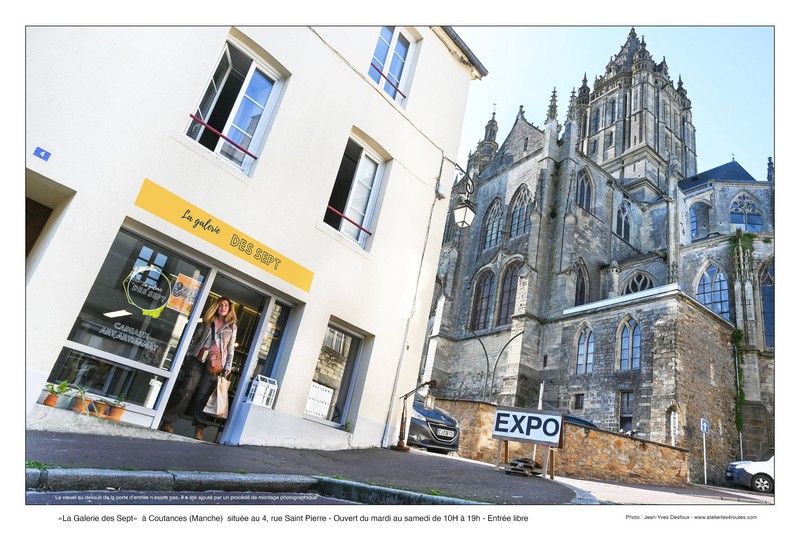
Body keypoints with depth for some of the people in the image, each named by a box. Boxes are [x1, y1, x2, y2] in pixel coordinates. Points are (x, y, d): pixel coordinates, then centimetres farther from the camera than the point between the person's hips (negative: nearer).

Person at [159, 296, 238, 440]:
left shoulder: (232, 327, 12)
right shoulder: (207, 322, 14)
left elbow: (230, 348, 10)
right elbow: (194, 339, 14)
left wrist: (228, 367, 3)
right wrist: (186, 356, 6)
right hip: (197, 359, 0)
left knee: (203, 395, -4)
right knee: (186, 390, -7)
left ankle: (199, 428, -2)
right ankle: (167, 421, 1)